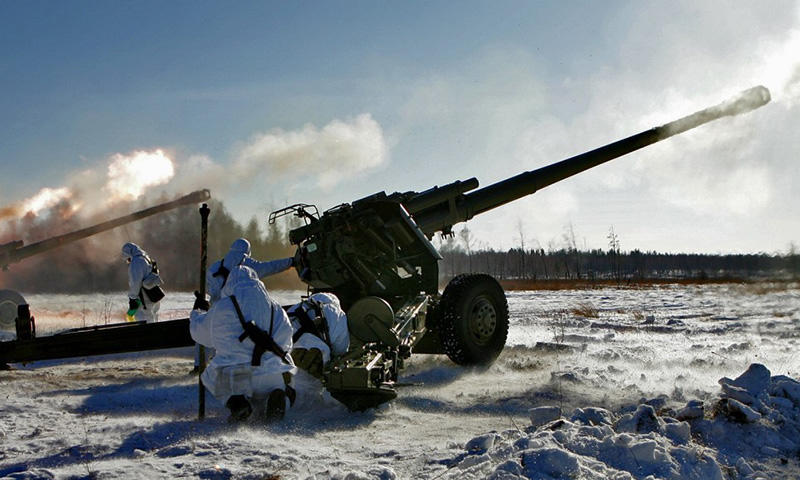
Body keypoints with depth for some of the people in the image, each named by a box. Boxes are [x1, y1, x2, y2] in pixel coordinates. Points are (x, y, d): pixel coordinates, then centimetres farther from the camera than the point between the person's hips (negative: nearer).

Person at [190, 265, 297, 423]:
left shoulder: (221, 308, 3)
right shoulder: (275, 308, 10)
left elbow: (199, 332, 21)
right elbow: (286, 344, 19)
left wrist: (197, 311, 43)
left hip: (233, 378, -2)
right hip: (271, 377, 2)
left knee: (209, 376, 28)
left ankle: (234, 400, -5)